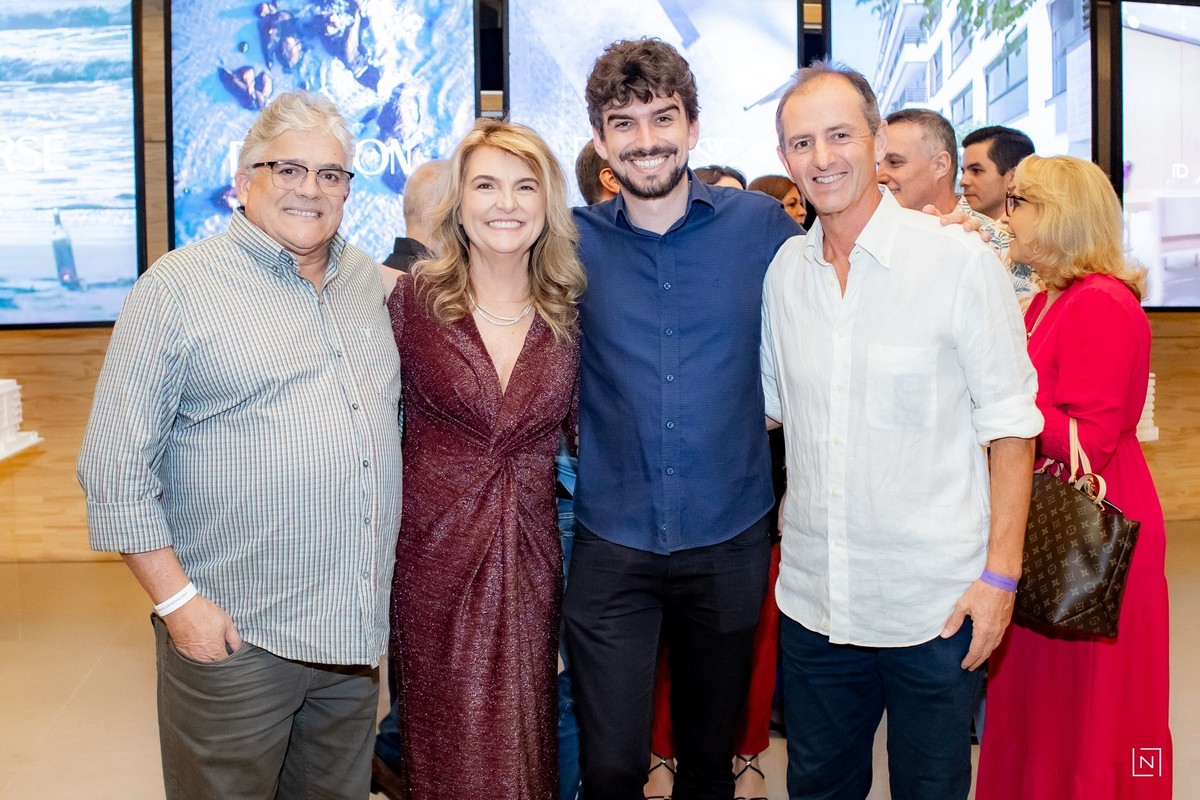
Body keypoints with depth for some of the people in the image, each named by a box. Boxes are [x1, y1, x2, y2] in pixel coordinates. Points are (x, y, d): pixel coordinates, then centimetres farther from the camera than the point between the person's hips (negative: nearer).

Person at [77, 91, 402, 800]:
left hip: (356, 633, 6)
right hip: (234, 636, -5)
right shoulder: (178, 288, -8)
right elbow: (116, 470, -9)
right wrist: (178, 601, -13)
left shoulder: (367, 279, 9)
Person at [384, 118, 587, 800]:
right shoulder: (414, 298, -4)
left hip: (531, 557, 2)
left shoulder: (569, 312, 3)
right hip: (436, 554, -2)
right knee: (449, 744, 10)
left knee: (523, 739, 12)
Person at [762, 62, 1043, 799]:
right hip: (814, 596, 4)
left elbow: (1010, 425, -8)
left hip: (936, 600, -4)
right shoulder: (783, 271, 4)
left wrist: (1000, 572, -11)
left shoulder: (960, 261, -10)